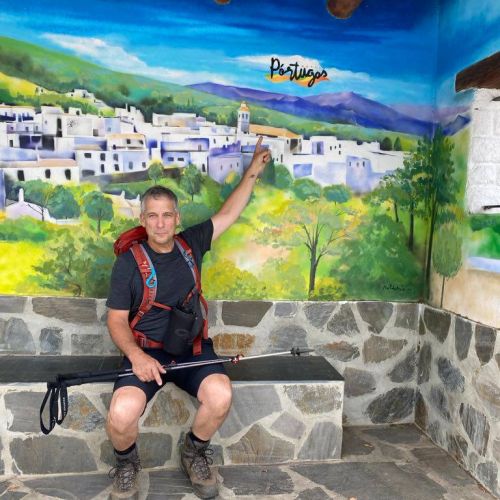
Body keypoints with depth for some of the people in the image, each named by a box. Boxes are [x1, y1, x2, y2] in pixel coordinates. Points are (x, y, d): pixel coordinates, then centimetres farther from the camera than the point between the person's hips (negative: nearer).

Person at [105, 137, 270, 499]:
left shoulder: (191, 243, 5)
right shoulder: (128, 261, -4)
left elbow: (229, 213, 12)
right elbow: (117, 319, -2)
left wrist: (252, 172, 12)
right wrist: (135, 355, -19)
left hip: (192, 347, 2)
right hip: (145, 351, -2)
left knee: (221, 396, -27)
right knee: (121, 414, -28)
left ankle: (194, 452, 9)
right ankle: (127, 461, 11)